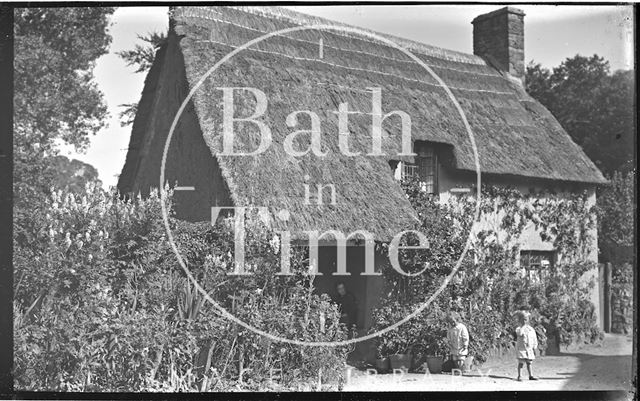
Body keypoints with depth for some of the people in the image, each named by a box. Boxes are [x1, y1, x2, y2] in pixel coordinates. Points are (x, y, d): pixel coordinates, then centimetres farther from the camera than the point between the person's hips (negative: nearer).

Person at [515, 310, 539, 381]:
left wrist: (534, 348, 10)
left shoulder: (531, 329, 10)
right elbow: (520, 333, -27)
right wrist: (523, 325, -18)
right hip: (521, 348, -4)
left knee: (529, 362, 6)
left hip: (529, 349, 4)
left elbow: (535, 339, 14)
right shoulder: (518, 328, -3)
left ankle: (531, 376, 11)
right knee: (521, 363, -3)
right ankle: (519, 376, 2)